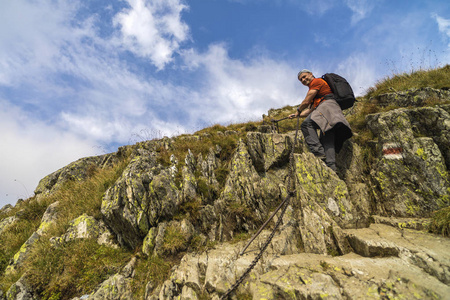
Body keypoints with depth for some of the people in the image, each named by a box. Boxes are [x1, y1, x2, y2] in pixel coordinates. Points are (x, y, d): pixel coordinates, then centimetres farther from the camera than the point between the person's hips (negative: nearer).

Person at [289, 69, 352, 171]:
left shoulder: (316, 81, 9)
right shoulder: (314, 93, 39)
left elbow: (306, 102, 2)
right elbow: (310, 110, 39)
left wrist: (298, 111, 18)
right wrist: (296, 115, 36)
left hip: (327, 105, -10)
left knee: (307, 124, -29)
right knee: (327, 141, -5)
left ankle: (319, 153, -43)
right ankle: (331, 167, -17)